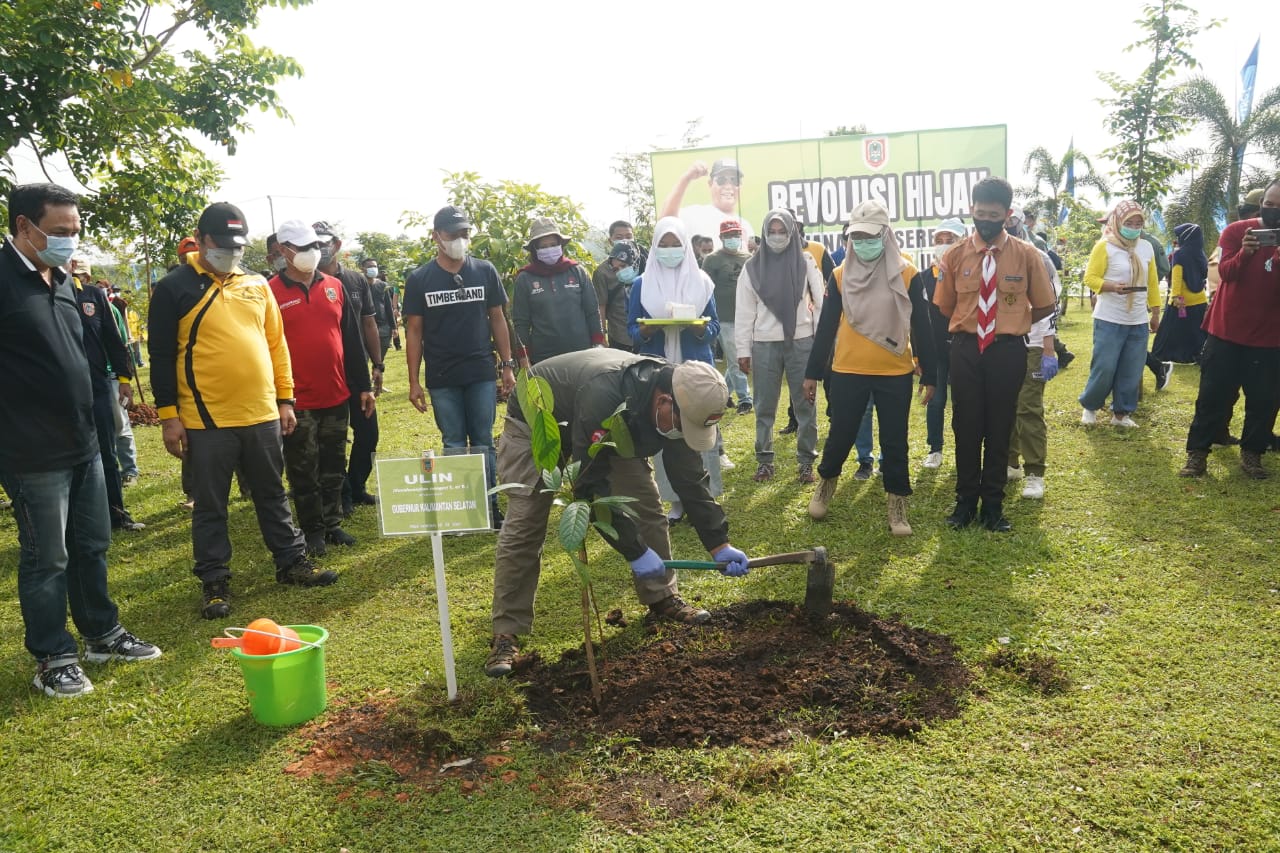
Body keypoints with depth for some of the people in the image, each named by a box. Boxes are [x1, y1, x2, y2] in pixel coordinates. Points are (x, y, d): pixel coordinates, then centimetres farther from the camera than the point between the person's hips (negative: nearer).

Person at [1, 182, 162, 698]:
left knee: (92, 547, 17)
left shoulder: (61, 280, 13)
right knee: (47, 559, 4)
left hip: (82, 443, 8)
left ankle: (102, 635, 31)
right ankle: (53, 659, 18)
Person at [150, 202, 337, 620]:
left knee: (272, 495, 16)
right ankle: (214, 581, 18)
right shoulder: (173, 289, -3)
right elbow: (161, 356, -4)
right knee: (210, 506, 7)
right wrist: (168, 415, -7)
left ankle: (292, 562, 28)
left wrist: (284, 399, 9)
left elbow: (276, 343, 13)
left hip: (262, 415, 4)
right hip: (206, 420, -4)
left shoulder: (256, 284, 10)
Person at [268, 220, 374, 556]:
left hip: (336, 396, 4)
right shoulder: (271, 293, -5)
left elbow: (352, 339, 11)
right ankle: (313, 531, 18)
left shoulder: (334, 286, 8)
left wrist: (363, 385, 10)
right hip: (297, 402, -4)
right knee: (304, 471, 6)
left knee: (334, 466, 13)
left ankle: (332, 524, 26)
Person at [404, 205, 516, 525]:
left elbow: (497, 319, 8)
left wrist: (508, 366, 3)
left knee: (483, 443, 6)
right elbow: (414, 331, 2)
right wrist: (414, 381, -2)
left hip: (482, 375, 1)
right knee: (454, 446, 7)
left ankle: (489, 505, 15)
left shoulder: (485, 271, 3)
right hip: (442, 379, -1)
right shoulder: (419, 279, 0)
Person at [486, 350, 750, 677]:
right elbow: (591, 485, -40)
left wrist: (719, 544, -16)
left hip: (609, 432, 6)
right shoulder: (602, 395, -45)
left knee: (646, 504, -2)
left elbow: (689, 478, -13)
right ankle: (506, 633, -3)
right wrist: (635, 551, -35)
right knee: (524, 526, -12)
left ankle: (662, 599, 14)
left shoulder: (679, 404, -22)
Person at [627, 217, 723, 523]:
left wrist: (701, 328, -16)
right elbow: (631, 328, 6)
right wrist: (644, 331, -17)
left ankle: (705, 496, 11)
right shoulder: (641, 284, 5)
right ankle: (676, 499, 12)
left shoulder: (701, 282, 5)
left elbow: (715, 326, 6)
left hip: (696, 368, 0)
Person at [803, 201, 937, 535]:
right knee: (840, 436, 8)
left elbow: (922, 328, 1)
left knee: (894, 443, 6)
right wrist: (813, 373, 4)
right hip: (848, 372, 1)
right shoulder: (841, 275, 2)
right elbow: (826, 327, 5)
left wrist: (929, 375, 0)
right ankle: (826, 482, 35)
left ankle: (897, 508, 18)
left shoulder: (907, 274, -2)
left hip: (895, 374, -1)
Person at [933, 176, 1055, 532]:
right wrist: (968, 328, 6)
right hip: (966, 350, 1)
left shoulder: (1026, 255, -2)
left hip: (1007, 351, 0)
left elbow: (1045, 306, 6)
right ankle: (965, 501, 20)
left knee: (1000, 429, 8)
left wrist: (1012, 324, 5)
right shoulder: (954, 256, 0)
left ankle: (993, 505, 21)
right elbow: (944, 308, 10)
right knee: (966, 428, 7)